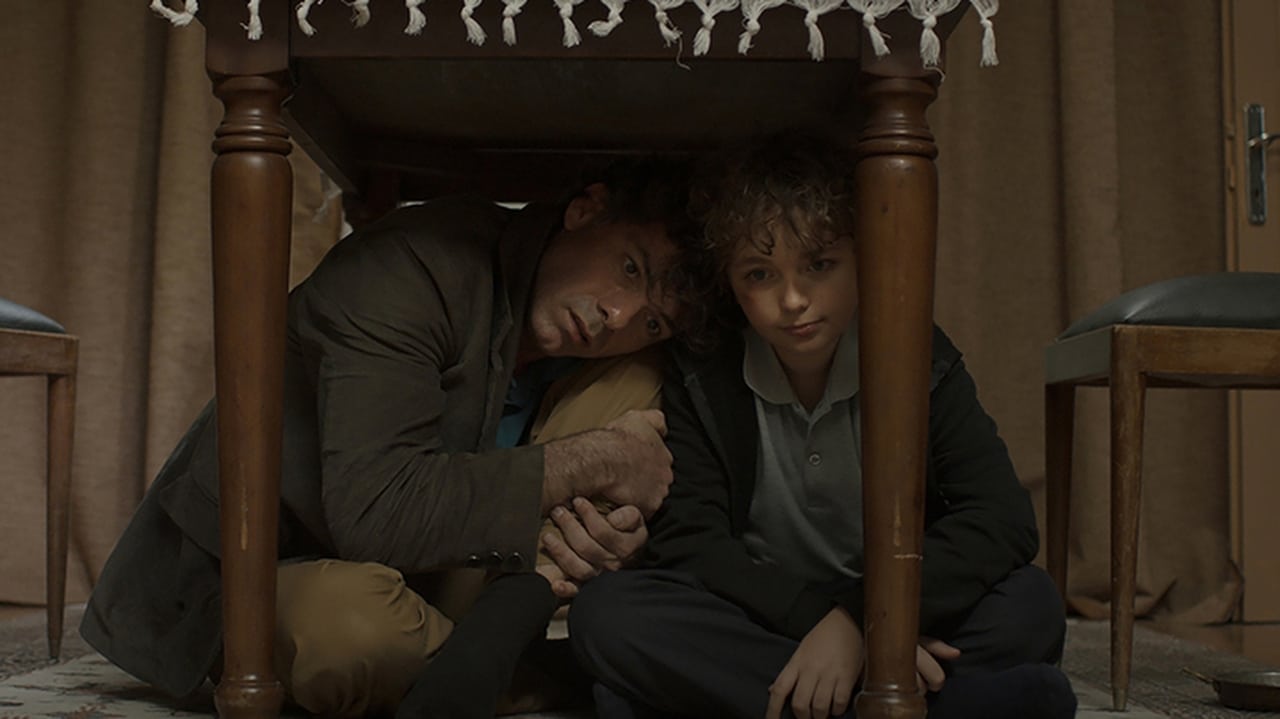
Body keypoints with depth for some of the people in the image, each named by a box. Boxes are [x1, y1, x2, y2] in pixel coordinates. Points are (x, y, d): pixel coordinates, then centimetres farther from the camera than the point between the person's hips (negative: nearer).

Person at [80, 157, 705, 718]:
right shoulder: (417, 267, -27)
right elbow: (373, 510, -38)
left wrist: (612, 527, -22)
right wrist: (590, 464, -30)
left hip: (428, 580, 6)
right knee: (356, 616, -44)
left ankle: (482, 646, -19)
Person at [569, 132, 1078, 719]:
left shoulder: (917, 358, -5)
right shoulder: (699, 377, -4)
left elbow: (1002, 518, -15)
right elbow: (685, 543, -13)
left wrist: (856, 617, -28)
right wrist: (818, 615, -28)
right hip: (759, 626, 1)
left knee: (1030, 606, -25)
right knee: (604, 613, -28)